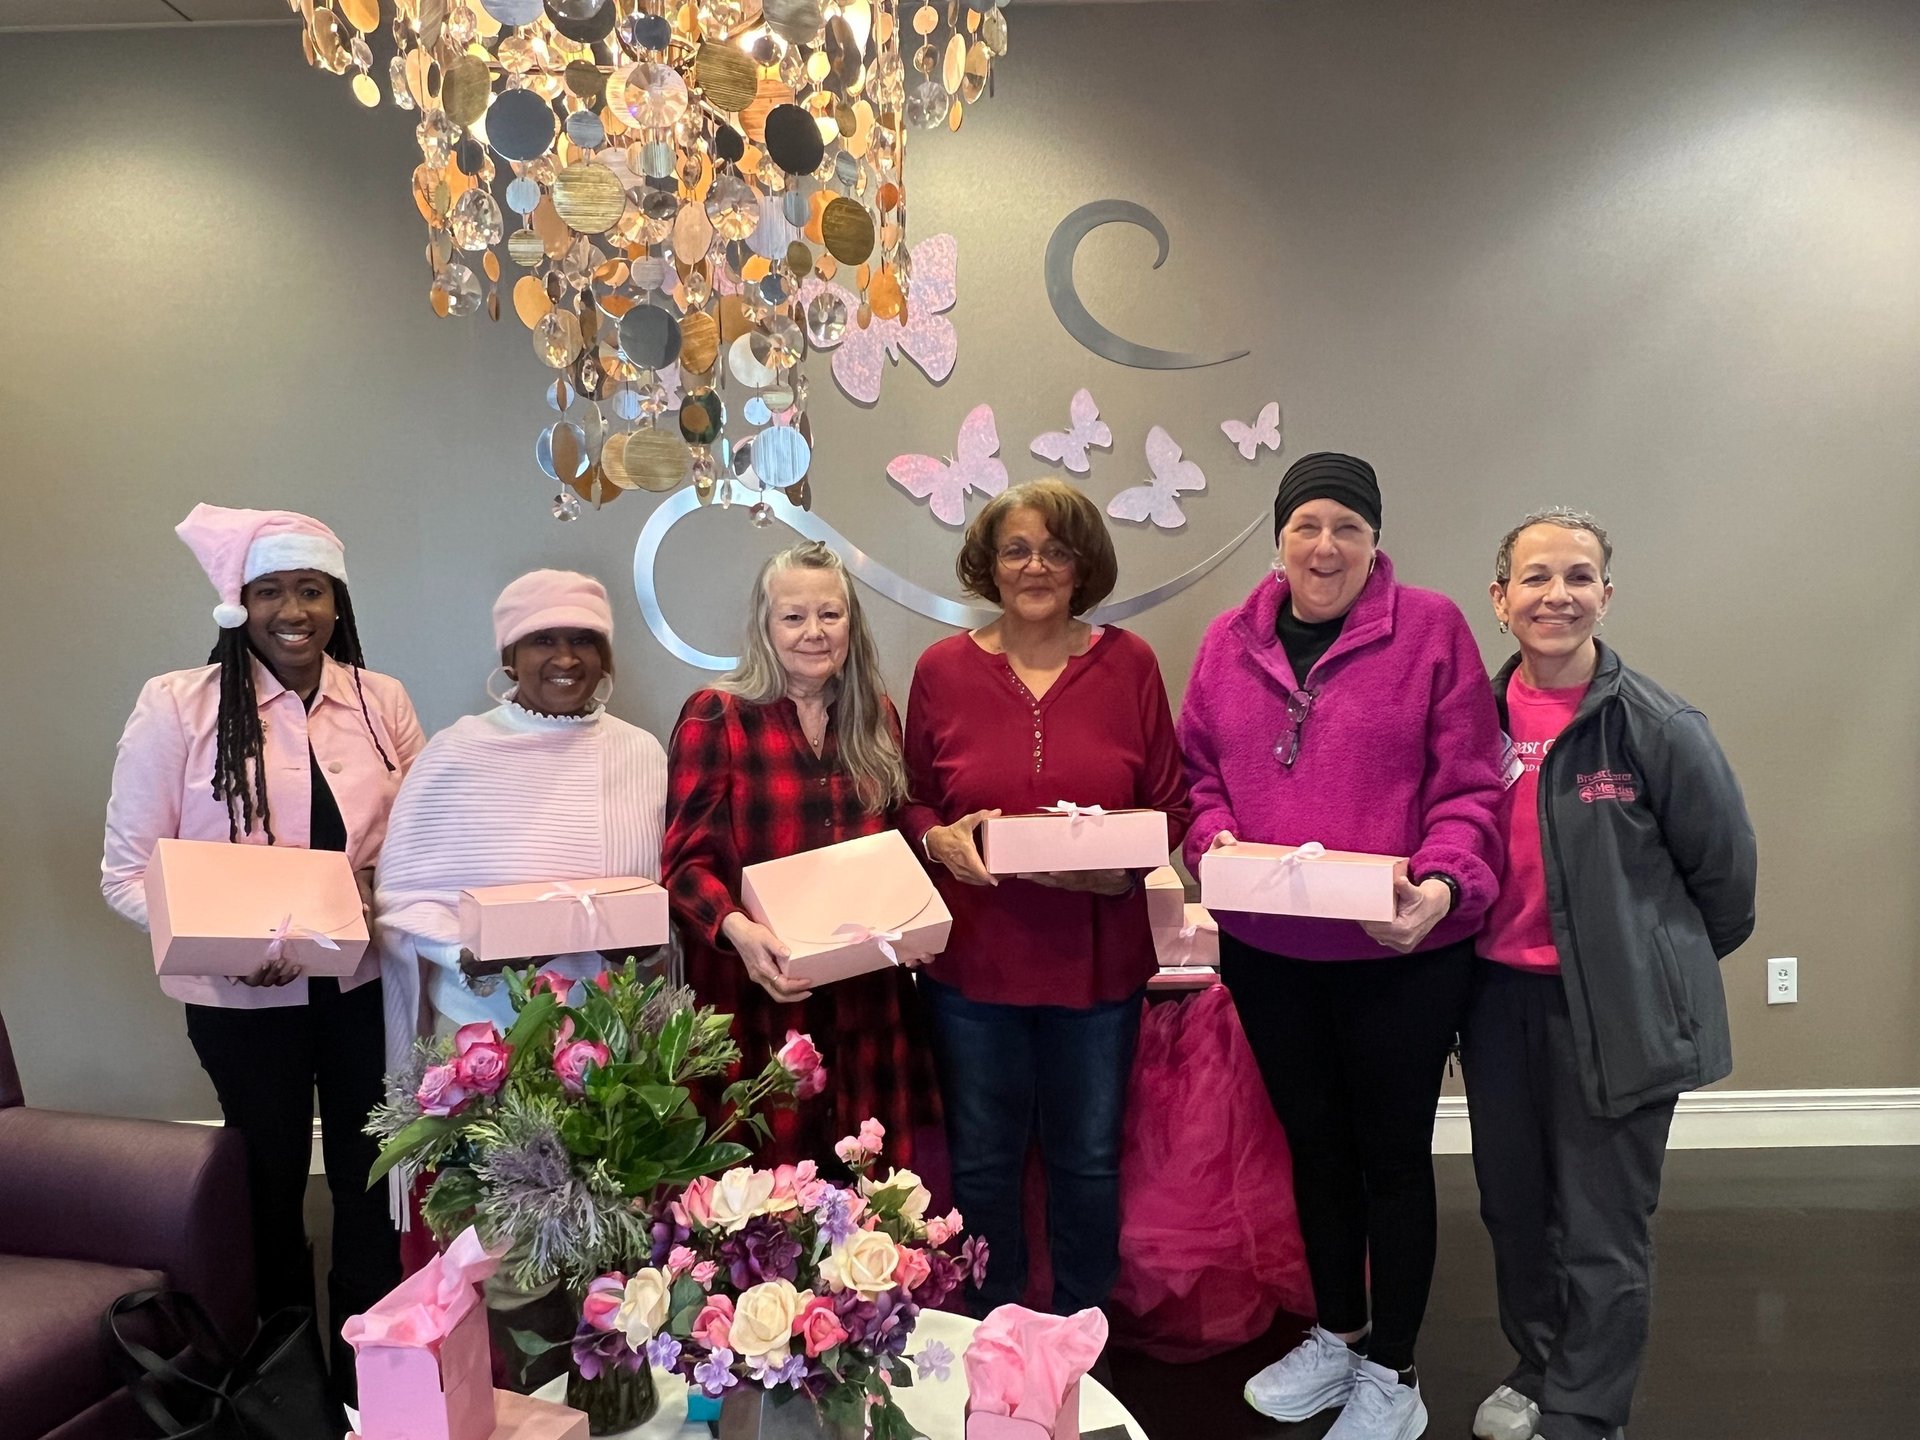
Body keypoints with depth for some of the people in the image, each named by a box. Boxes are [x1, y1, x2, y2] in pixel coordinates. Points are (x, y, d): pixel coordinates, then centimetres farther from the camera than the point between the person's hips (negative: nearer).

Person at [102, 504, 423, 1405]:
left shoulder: (380, 700, -2)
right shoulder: (175, 704, -10)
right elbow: (127, 870, -8)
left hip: (364, 983, 2)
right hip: (241, 997, -2)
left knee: (369, 1180, 13)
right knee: (271, 1185, 16)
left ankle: (368, 1377, 35)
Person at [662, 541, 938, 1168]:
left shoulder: (874, 715, 10)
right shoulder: (715, 715, -6)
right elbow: (685, 861, -8)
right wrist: (736, 928, -26)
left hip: (865, 993, 4)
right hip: (760, 992, -4)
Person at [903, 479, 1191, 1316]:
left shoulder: (1128, 664, 0)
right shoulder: (943, 669, 0)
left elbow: (1170, 806, 4)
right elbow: (911, 803, 7)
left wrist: (1125, 861, -15)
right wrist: (941, 840, -15)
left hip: (1099, 957, 0)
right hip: (974, 959, 0)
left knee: (1089, 1160, 14)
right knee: (982, 1163, 12)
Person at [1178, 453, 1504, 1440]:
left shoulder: (1431, 628, -7)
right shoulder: (1229, 641, 4)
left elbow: (1468, 787, -9)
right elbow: (1199, 773, 9)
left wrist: (1441, 886, -24)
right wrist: (1214, 840, -11)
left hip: (1401, 952, -4)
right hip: (1265, 951, 4)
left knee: (1393, 1153, 11)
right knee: (1314, 1143, 20)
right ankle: (1337, 1337, 42)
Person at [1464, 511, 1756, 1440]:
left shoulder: (1657, 726, -13)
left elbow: (1726, 868, -2)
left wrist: (1664, 965, 10)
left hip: (1617, 1010, -4)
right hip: (1500, 997, 5)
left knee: (1602, 1231, 6)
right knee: (1512, 1205, 19)